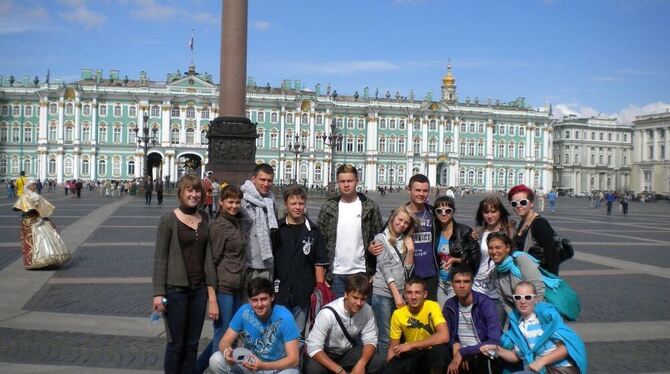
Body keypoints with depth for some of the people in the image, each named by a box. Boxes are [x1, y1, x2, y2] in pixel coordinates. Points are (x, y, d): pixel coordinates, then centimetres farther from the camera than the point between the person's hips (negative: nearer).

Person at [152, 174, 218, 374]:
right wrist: (158, 292, -11)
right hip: (176, 289, -4)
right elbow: (160, 257, -8)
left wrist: (211, 287, 3)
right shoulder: (169, 219, -8)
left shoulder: (204, 218, 5)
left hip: (199, 288, 4)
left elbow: (208, 254, 7)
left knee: (192, 344, 12)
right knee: (176, 344, 6)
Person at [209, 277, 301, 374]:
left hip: (280, 366, -3)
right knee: (215, 361, -17)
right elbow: (225, 341, -7)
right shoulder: (244, 311, -13)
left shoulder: (284, 317, -24)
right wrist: (226, 351, -32)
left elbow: (294, 359, -24)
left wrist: (263, 366, -38)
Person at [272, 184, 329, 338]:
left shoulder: (313, 231, 3)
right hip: (279, 292, 0)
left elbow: (319, 263, 4)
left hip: (303, 294, 0)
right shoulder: (276, 229, 2)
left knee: (298, 335, 10)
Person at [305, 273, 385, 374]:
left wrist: (361, 363, -31)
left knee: (379, 361, -19)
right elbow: (314, 348, -30)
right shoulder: (328, 313, -28)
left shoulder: (367, 310, -15)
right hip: (325, 354, -4)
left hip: (348, 352, 4)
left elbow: (370, 340, -11)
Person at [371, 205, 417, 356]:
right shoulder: (381, 238, 0)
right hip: (383, 293, -5)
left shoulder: (406, 241, 15)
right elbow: (385, 267, -8)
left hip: (401, 293, 5)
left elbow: (407, 269, 9)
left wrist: (410, 250, -5)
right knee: (386, 337, -2)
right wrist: (396, 294, -14)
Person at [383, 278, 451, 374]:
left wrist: (411, 345, -27)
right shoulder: (398, 314, -6)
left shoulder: (432, 307, -16)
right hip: (411, 355, 1)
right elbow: (393, 347, 3)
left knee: (441, 348, -34)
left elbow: (444, 337, -31)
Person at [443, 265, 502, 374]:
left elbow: (495, 342, -22)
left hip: (485, 355, -5)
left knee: (484, 359, -36)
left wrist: (462, 352, -23)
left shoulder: (486, 304, -14)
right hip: (464, 356, 5)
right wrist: (455, 344, -13)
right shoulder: (449, 305, 0)